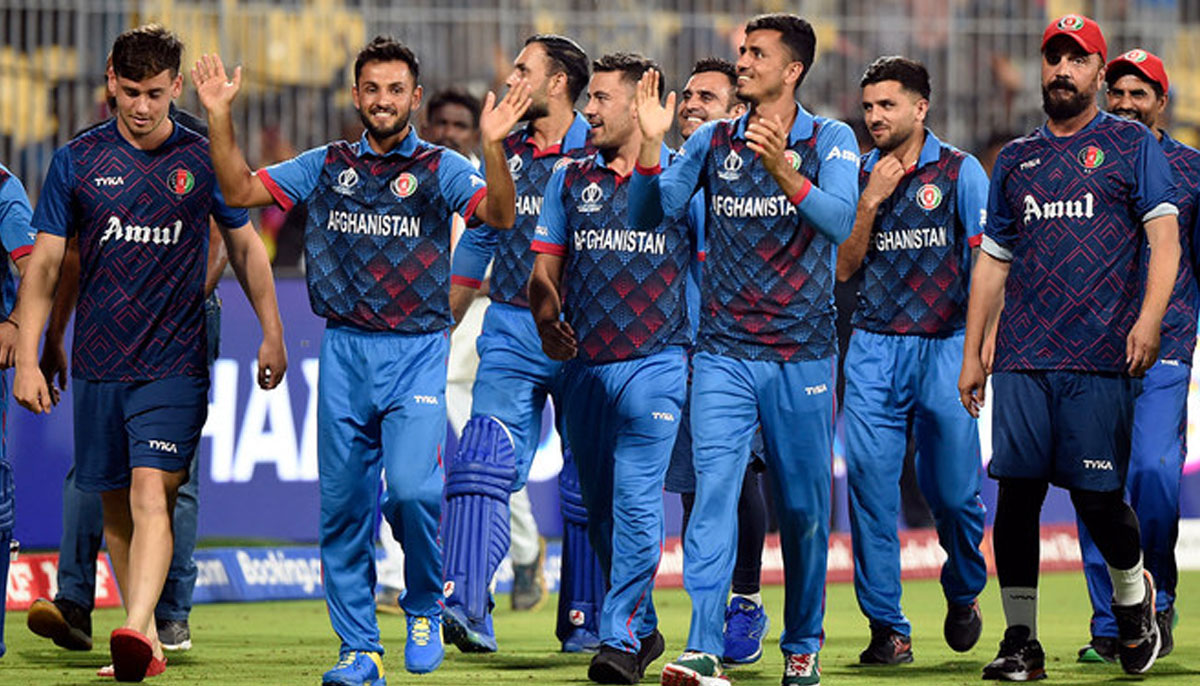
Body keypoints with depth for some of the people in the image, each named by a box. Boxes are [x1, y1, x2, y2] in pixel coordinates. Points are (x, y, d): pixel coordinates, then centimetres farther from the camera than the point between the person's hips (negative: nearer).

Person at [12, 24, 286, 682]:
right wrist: (27, 357, -1)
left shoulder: (203, 159, 2)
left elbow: (244, 246, 15)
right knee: (114, 505, 8)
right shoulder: (76, 160, 3)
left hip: (174, 362, -3)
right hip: (98, 362, 3)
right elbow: (43, 263, 5)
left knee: (150, 493, -17)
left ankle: (136, 632, -29)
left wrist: (272, 332, 12)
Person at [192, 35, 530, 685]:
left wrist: (493, 146, -33)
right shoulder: (327, 166, 10)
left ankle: (424, 608, 7)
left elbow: (499, 214, -16)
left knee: (411, 488, -20)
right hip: (344, 351, 3)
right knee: (343, 505, 3)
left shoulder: (440, 168, 1)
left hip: (417, 352, -3)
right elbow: (240, 189, 7)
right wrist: (219, 118, -6)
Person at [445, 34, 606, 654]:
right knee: (483, 463, -12)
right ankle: (465, 607, -21)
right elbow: (478, 242, 21)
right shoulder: (506, 153, 12)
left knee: (587, 483, 3)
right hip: (510, 329, 4)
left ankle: (585, 620, 12)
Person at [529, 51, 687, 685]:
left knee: (636, 500, -14)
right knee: (600, 509, 10)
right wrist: (547, 320, -4)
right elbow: (545, 269, 13)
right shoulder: (570, 179, 12)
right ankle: (643, 628, 24)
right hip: (583, 365, 4)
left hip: (654, 363, -4)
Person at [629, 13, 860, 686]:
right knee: (714, 495, -12)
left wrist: (782, 169, -32)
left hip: (803, 356, -1)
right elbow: (649, 213, 1)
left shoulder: (831, 140, 0)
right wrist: (651, 145, -14)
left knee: (804, 509, 8)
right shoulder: (714, 140, 8)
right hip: (724, 352, 1)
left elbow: (841, 220, -17)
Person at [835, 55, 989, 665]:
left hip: (943, 346, -3)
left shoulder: (959, 172, 2)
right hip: (874, 349, 3)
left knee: (952, 489, -1)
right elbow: (843, 267, 7)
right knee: (869, 483, -6)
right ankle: (887, 628, -2)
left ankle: (963, 594, 28)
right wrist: (871, 201, -5)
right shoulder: (858, 176, 12)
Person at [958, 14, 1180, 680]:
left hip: (1102, 357, -3)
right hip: (1022, 357, 4)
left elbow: (1164, 235, -2)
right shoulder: (1016, 160, 18)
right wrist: (972, 354, 14)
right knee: (1016, 492, -3)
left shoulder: (1131, 144, 7)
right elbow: (992, 261, 20)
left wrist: (1148, 318, -18)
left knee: (1098, 498, -5)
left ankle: (1133, 598, 24)